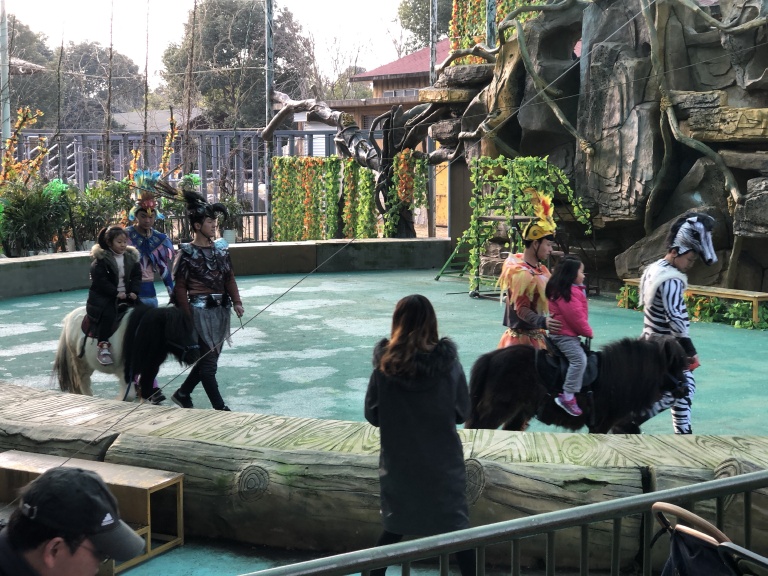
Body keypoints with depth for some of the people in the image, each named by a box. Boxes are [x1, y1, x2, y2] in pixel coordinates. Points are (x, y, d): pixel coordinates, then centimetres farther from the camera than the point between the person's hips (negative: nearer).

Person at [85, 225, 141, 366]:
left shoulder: (131, 257, 9)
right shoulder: (101, 259, -7)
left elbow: (136, 277, 9)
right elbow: (101, 280, -13)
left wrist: (134, 292, -9)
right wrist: (116, 293, -19)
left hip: (127, 295, 5)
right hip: (103, 296, -5)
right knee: (108, 313, -31)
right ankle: (103, 346, -31)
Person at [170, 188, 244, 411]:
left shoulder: (221, 248, 9)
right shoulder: (187, 253, -8)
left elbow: (229, 278, 11)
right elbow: (180, 287, -8)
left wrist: (236, 302, -2)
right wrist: (187, 316, -12)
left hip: (221, 309, 7)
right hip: (200, 311, -7)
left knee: (209, 358, 14)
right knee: (208, 361, -3)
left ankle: (183, 393, 31)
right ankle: (220, 407, 1)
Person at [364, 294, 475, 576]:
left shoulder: (385, 365, -11)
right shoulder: (448, 362, -12)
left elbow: (372, 415, -3)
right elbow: (463, 411, -2)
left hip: (399, 462, 2)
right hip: (443, 461, -1)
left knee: (394, 529, 19)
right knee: (457, 529, 11)